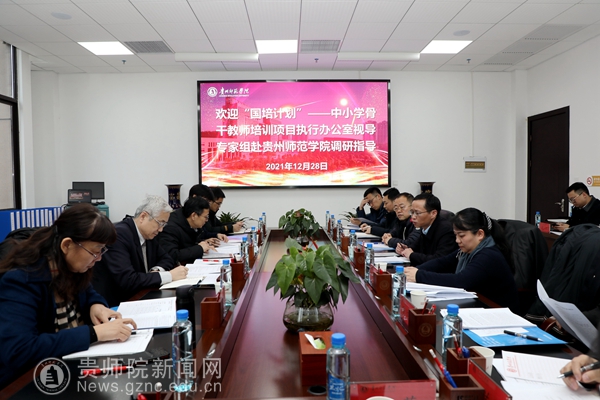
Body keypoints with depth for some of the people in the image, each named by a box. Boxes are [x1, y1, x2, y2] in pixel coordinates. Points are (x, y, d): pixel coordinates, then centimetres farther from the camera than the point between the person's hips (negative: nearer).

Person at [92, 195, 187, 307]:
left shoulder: (148, 234, 5)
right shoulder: (119, 234, -19)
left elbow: (167, 259, 16)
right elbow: (127, 280, -27)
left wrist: (157, 270, -7)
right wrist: (169, 275, -22)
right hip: (113, 305, -8)